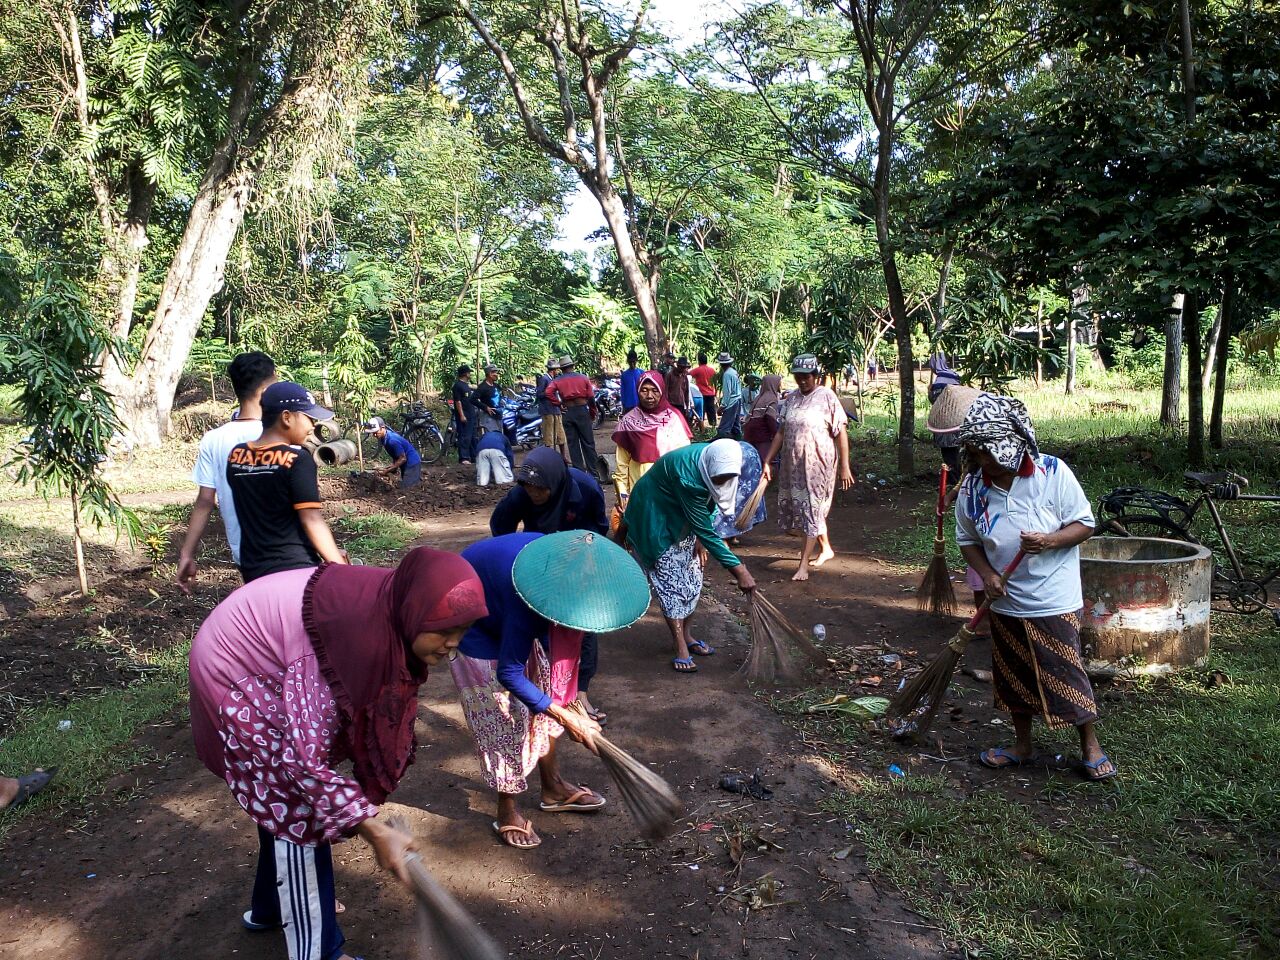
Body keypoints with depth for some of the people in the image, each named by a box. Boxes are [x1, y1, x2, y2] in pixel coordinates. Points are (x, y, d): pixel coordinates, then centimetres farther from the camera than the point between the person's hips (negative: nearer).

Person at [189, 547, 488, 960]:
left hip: (265, 666, 8)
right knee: (298, 810, -2)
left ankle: (271, 907, 43)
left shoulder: (388, 614, -13)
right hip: (236, 677, -8)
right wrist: (376, 832, -30)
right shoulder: (354, 631, -38)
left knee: (283, 801, 21)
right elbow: (306, 754, -35)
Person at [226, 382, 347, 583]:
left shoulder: (236, 456, 5)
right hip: (295, 570, -6)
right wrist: (340, 566, -12)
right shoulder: (298, 459, -14)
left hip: (252, 570, 7)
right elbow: (312, 521, -16)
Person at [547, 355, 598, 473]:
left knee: (573, 443, 7)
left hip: (567, 412, 1)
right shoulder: (583, 377, 4)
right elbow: (591, 397, -1)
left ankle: (579, 470, 8)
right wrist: (593, 413, 8)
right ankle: (593, 470, 7)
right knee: (588, 443, 5)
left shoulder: (557, 380, 4)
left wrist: (559, 404, -4)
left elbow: (549, 392, -14)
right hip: (582, 410, -1)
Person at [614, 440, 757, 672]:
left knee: (692, 579, 8)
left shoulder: (714, 461, -18)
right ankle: (681, 648, -3)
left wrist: (699, 538, -3)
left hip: (681, 519, 8)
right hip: (655, 520, -8)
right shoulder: (687, 476, -41)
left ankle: (685, 635, 22)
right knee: (670, 582, -8)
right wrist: (738, 569, -35)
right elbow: (705, 530, -36)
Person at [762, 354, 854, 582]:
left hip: (818, 465, -6)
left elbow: (841, 434, -9)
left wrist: (844, 467, -13)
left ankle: (803, 565, -1)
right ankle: (825, 548, 34)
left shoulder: (826, 397, -8)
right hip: (792, 465, 6)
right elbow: (781, 432, 11)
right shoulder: (791, 399, 8)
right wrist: (768, 461, 6)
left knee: (812, 511, -4)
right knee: (795, 509, 14)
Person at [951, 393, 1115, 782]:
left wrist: (1050, 540, -27)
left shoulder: (1053, 472, -16)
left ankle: (1091, 747, 27)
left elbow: (1085, 524, -7)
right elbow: (967, 539, 5)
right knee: (1014, 676, 15)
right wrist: (987, 573, -12)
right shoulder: (972, 487, -8)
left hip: (1054, 602, -3)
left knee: (1066, 674, 5)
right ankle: (1023, 746, 34)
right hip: (1006, 603, 4)